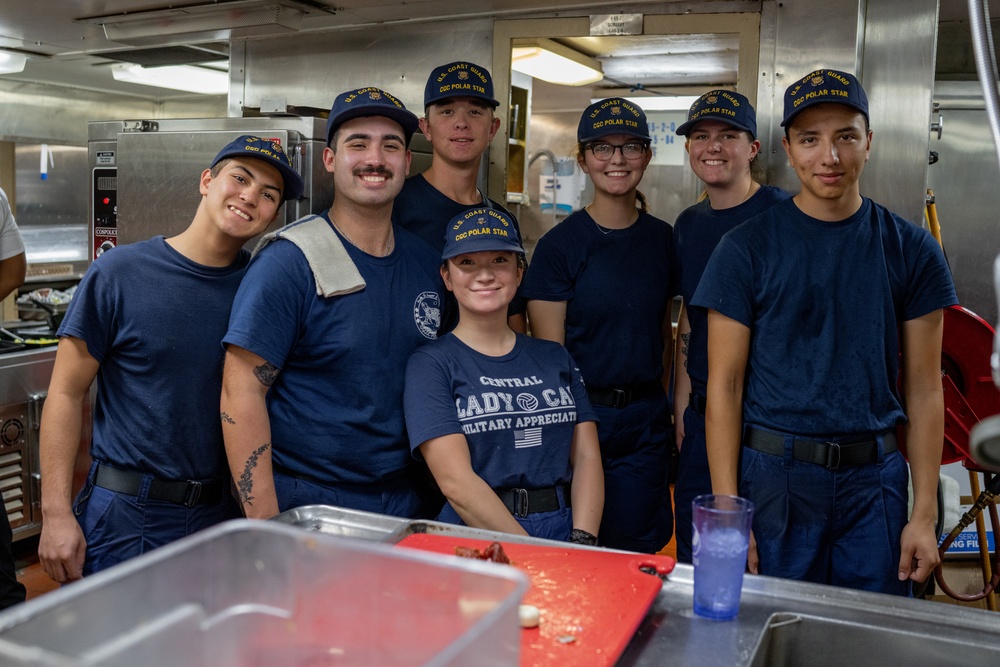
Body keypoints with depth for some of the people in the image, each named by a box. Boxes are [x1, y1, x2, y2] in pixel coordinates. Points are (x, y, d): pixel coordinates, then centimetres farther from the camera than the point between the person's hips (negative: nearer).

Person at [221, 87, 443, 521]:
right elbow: (241, 392, -16)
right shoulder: (290, 262, -13)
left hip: (404, 503, 5)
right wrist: (266, 530, -20)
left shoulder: (427, 263, 4)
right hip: (304, 508, -5)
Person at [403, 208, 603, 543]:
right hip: (475, 538, -3)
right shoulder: (431, 364, 0)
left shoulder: (555, 358, 14)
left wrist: (582, 542, -8)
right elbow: (456, 481, -10)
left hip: (564, 530, 3)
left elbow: (587, 456, 8)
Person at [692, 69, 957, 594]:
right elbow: (724, 385, -5)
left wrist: (925, 515, 1)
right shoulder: (747, 248, -4)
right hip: (773, 474, -2)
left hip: (875, 478, 2)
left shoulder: (911, 250, 3)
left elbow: (923, 390, 5)